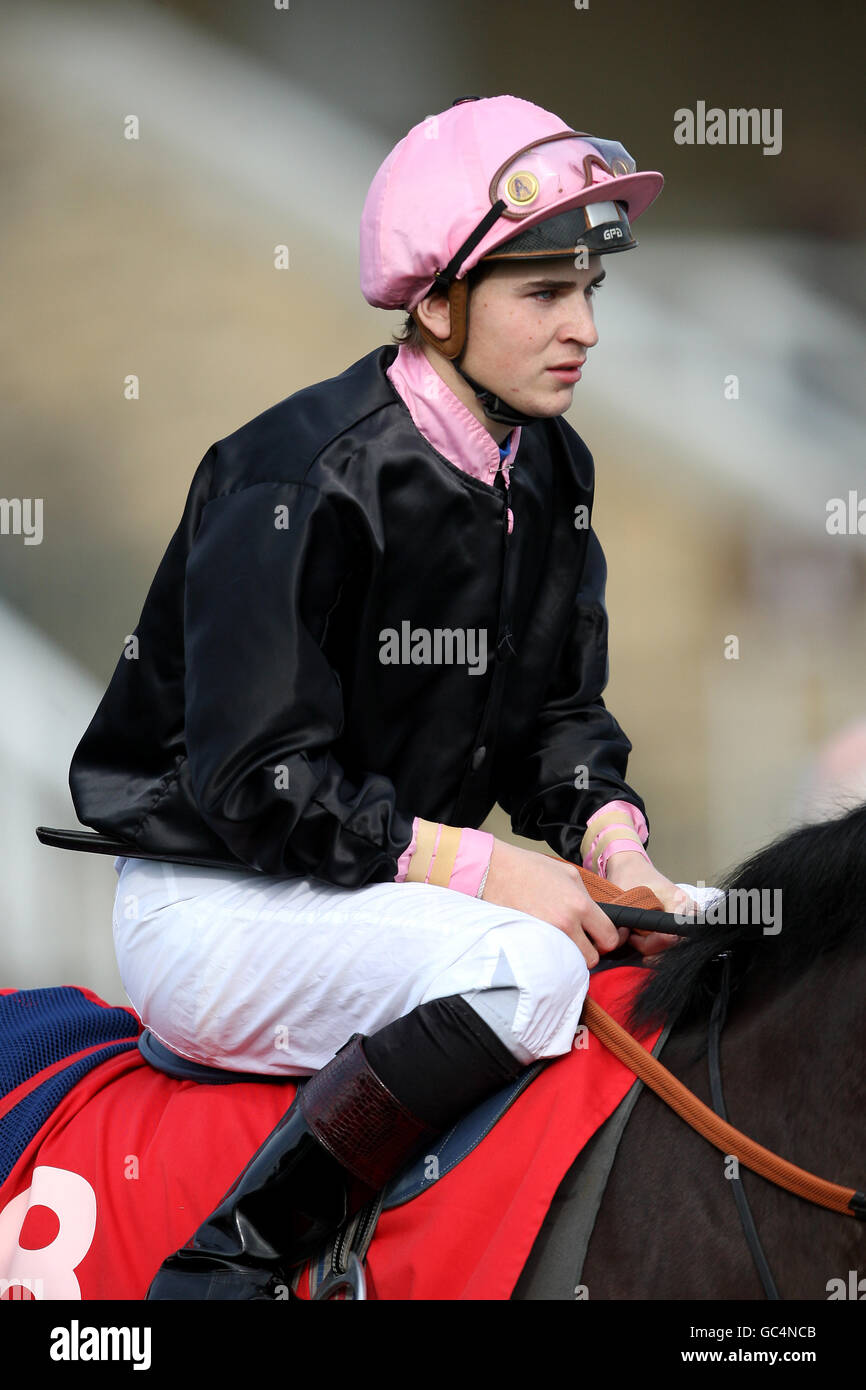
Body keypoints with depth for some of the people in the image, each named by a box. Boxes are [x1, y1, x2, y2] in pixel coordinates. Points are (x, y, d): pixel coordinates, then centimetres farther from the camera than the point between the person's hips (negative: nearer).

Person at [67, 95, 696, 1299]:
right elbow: (260, 783, -23)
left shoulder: (549, 475, 6)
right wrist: (479, 869, -24)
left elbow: (559, 713, 12)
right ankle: (226, 1263, -26)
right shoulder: (306, 479, -20)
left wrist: (610, 836, -10)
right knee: (522, 969, -33)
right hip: (216, 910, -8)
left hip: (387, 882, 8)